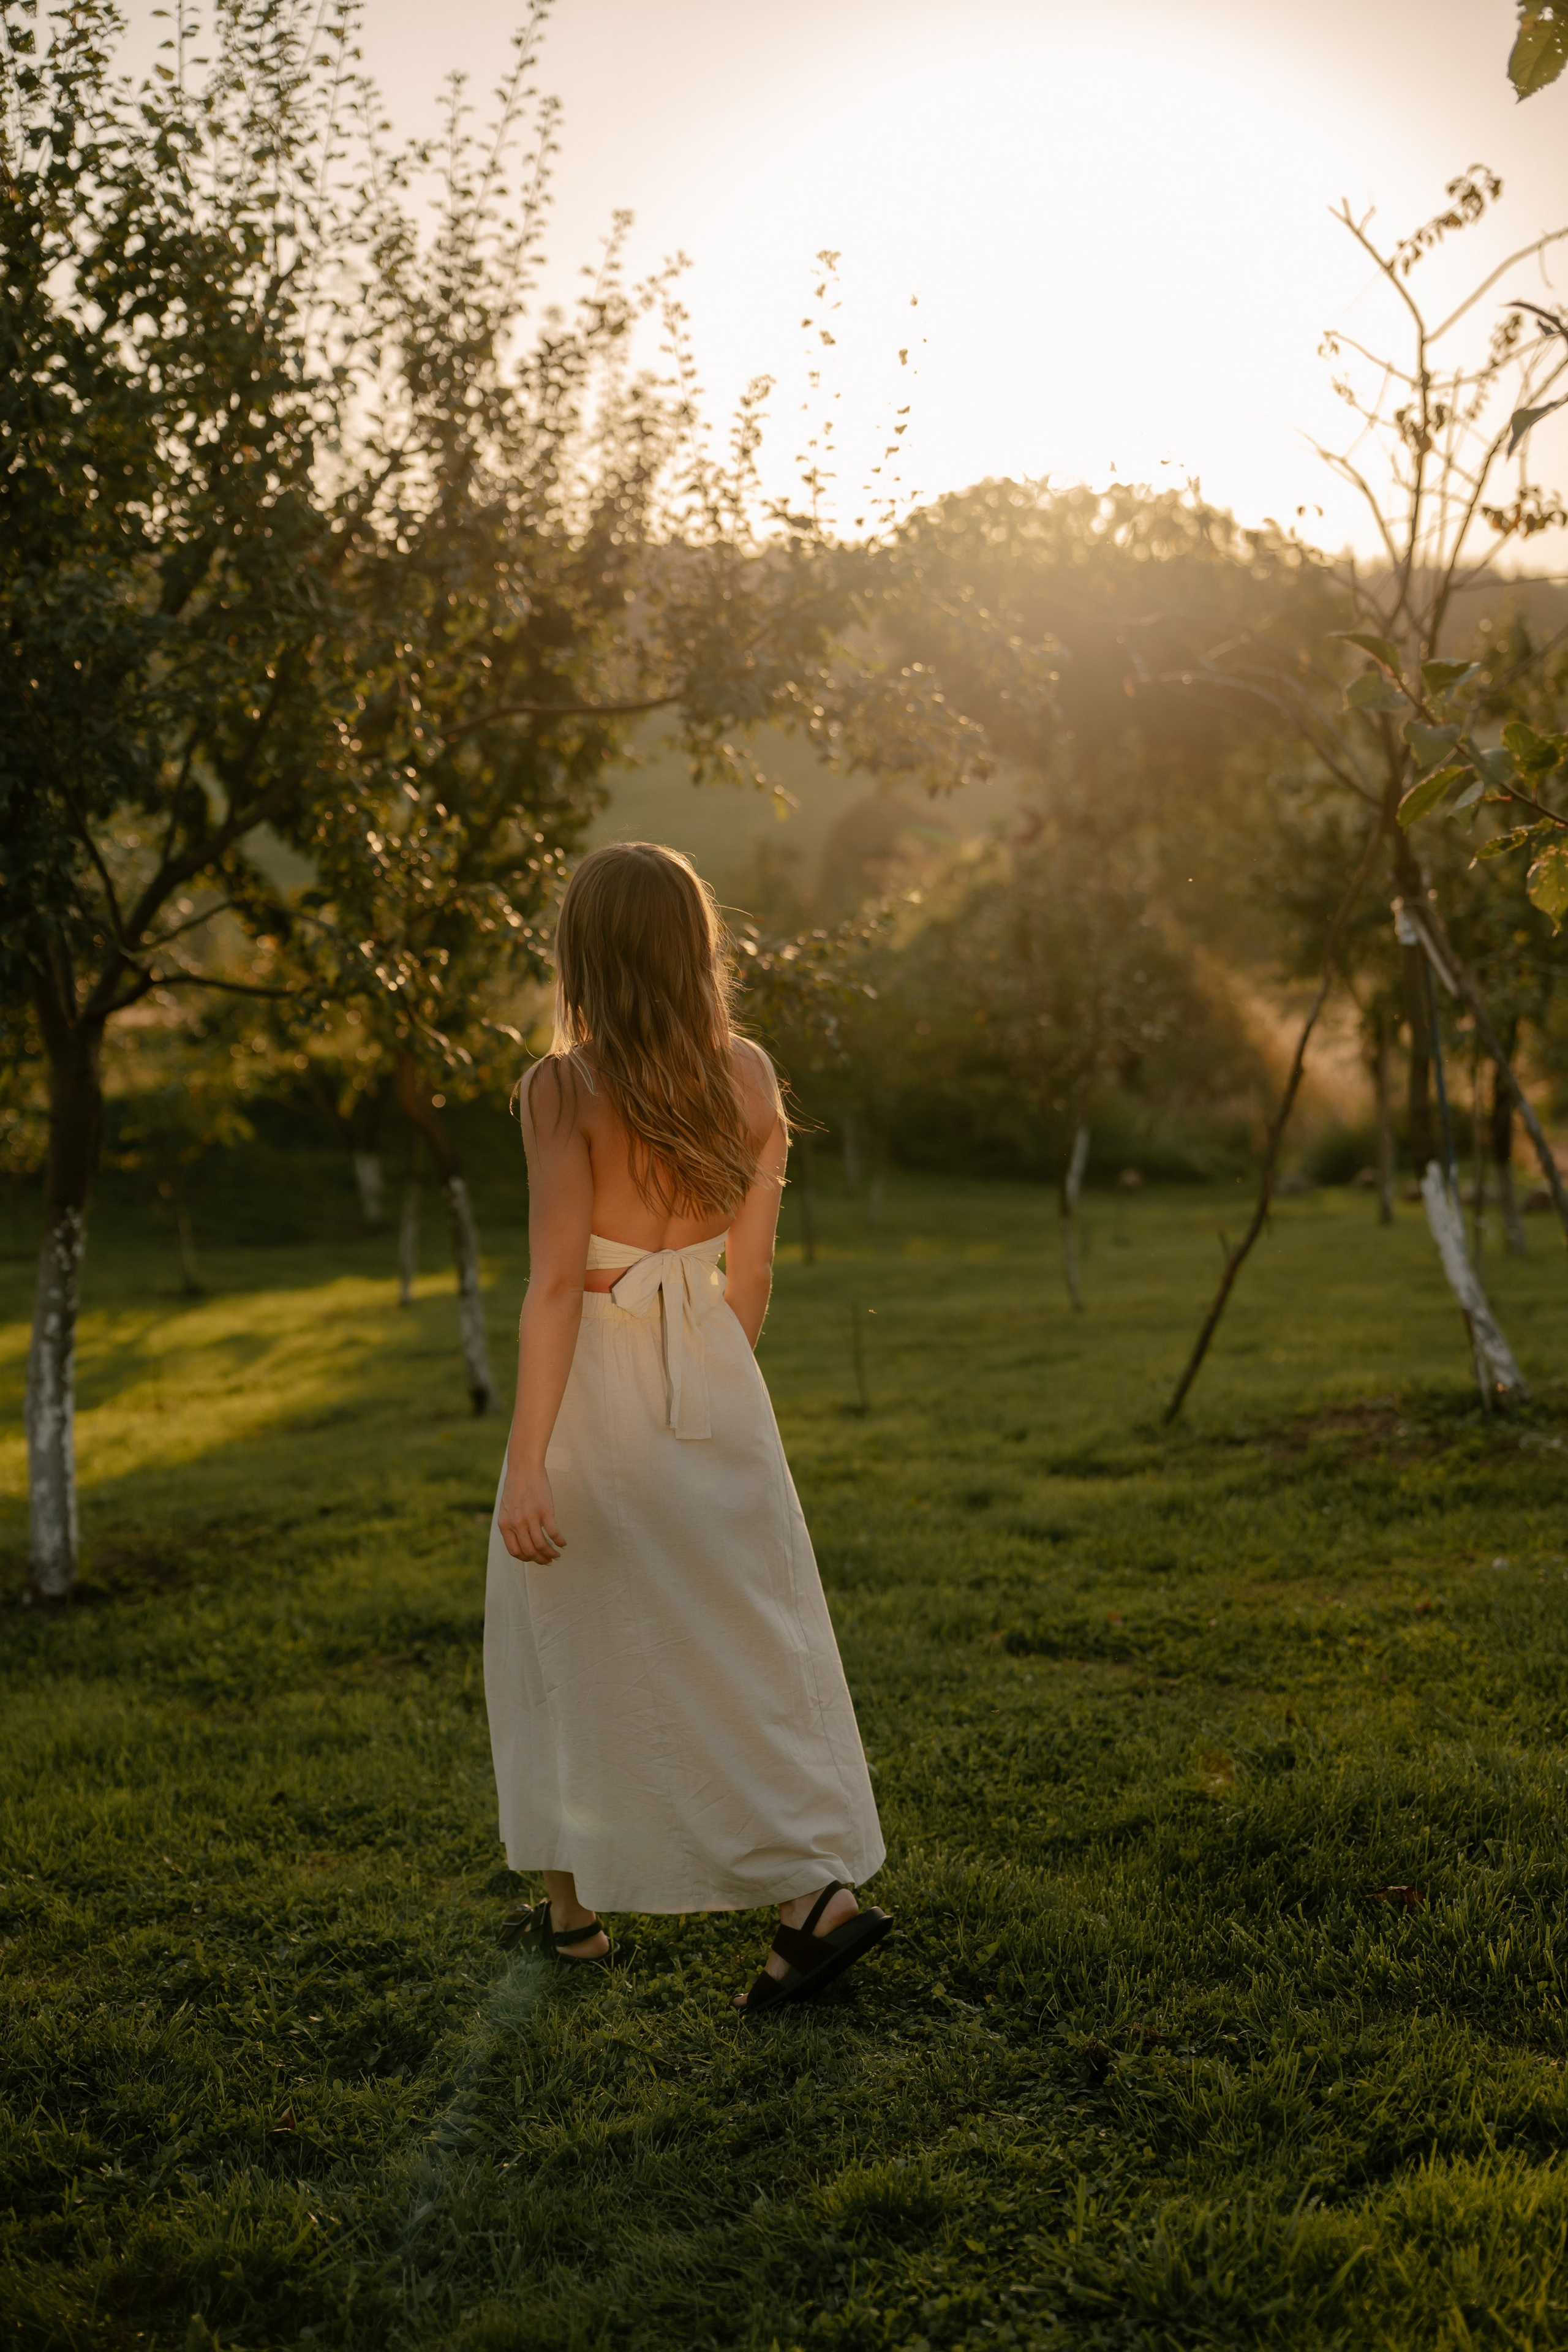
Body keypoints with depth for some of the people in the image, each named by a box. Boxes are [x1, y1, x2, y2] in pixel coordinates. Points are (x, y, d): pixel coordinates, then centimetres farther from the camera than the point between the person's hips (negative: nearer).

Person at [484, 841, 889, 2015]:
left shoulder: (564, 1088, -13)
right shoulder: (749, 1075, 1)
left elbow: (556, 1281, -17)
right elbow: (749, 1274, 6)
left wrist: (526, 1464, -16)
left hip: (599, 1388, -4)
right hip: (714, 1379, 4)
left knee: (576, 1644, 12)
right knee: (747, 1637, 11)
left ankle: (574, 1905, 25)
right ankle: (821, 1886, 6)